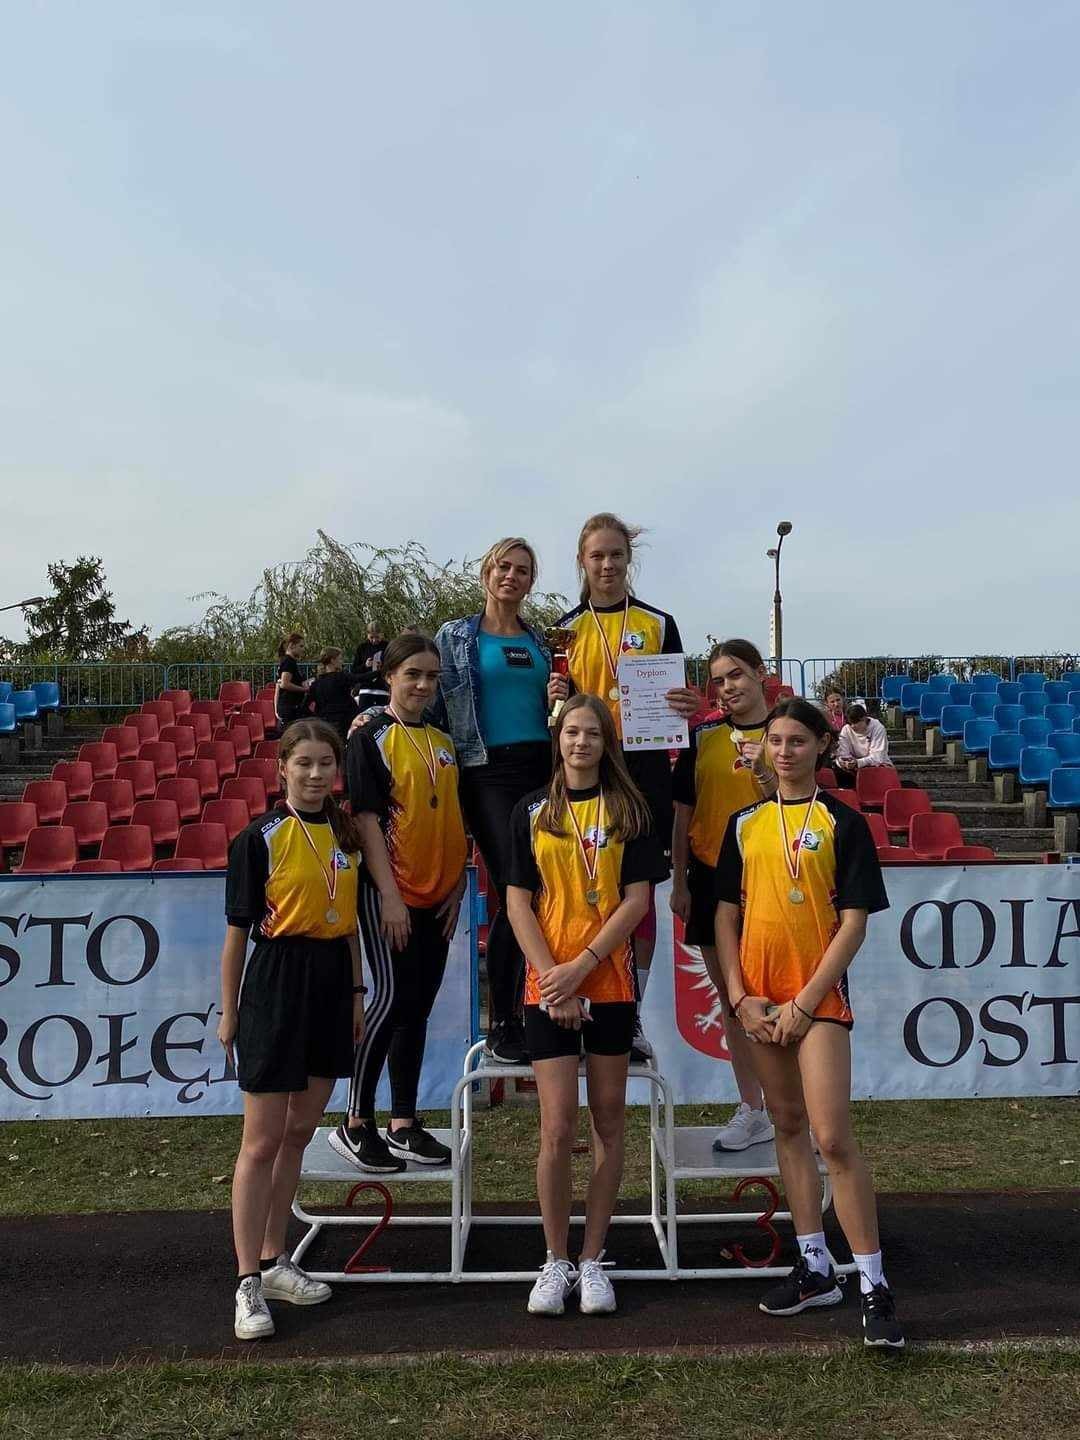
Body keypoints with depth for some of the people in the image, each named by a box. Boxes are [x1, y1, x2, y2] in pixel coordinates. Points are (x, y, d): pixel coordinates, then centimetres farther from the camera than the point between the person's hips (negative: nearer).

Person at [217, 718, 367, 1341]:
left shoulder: (347, 835, 7)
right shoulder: (260, 838, -9)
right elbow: (238, 931, -6)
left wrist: (356, 992, 11)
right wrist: (229, 1013, -5)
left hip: (332, 986, 6)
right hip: (276, 985, -5)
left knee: (298, 1133, 15)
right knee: (262, 1142, -1)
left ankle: (274, 1260, 28)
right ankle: (249, 1284, 8)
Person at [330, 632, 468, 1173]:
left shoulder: (443, 742, 13)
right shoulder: (370, 738, -6)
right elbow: (366, 818, -12)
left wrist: (457, 887, 8)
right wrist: (390, 895, -17)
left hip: (438, 897, 6)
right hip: (389, 892, -6)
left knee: (418, 1007, 10)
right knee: (393, 997, -10)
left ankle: (403, 1124, 19)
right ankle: (356, 1124, 3)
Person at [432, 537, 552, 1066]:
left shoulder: (541, 643, 18)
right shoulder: (455, 637, 7)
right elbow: (435, 708, 5)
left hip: (542, 769, 5)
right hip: (489, 772, -4)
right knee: (516, 891, -13)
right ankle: (501, 1026, -2)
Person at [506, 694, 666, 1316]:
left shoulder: (629, 810, 3)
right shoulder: (532, 812, 5)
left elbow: (638, 898, -3)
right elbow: (519, 901, 1)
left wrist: (583, 964, -12)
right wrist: (552, 973, -10)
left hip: (610, 982, 1)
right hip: (548, 985, 0)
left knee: (609, 1120, 7)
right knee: (558, 1127, -2)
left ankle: (593, 1259, 20)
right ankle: (557, 1261, 14)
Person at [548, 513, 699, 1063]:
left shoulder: (658, 624, 7)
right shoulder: (565, 628, 7)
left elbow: (678, 700, 8)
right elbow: (559, 708, 9)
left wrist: (688, 707, -15)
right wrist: (555, 699, -14)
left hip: (644, 767, 0)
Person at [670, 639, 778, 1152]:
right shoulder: (703, 737, 6)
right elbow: (683, 814, 9)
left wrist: (764, 773, -21)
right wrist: (679, 882, 5)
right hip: (711, 878, 4)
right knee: (730, 999, 9)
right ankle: (751, 1110, 20)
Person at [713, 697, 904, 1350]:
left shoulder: (843, 823, -4)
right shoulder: (746, 823, 9)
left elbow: (853, 923, -8)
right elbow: (727, 915, 9)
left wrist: (804, 1002, -13)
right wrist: (741, 997, -1)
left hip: (819, 997, -5)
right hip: (760, 999, 5)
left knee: (833, 1136, -11)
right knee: (788, 1126, 12)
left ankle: (875, 1286, 0)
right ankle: (817, 1268, 24)